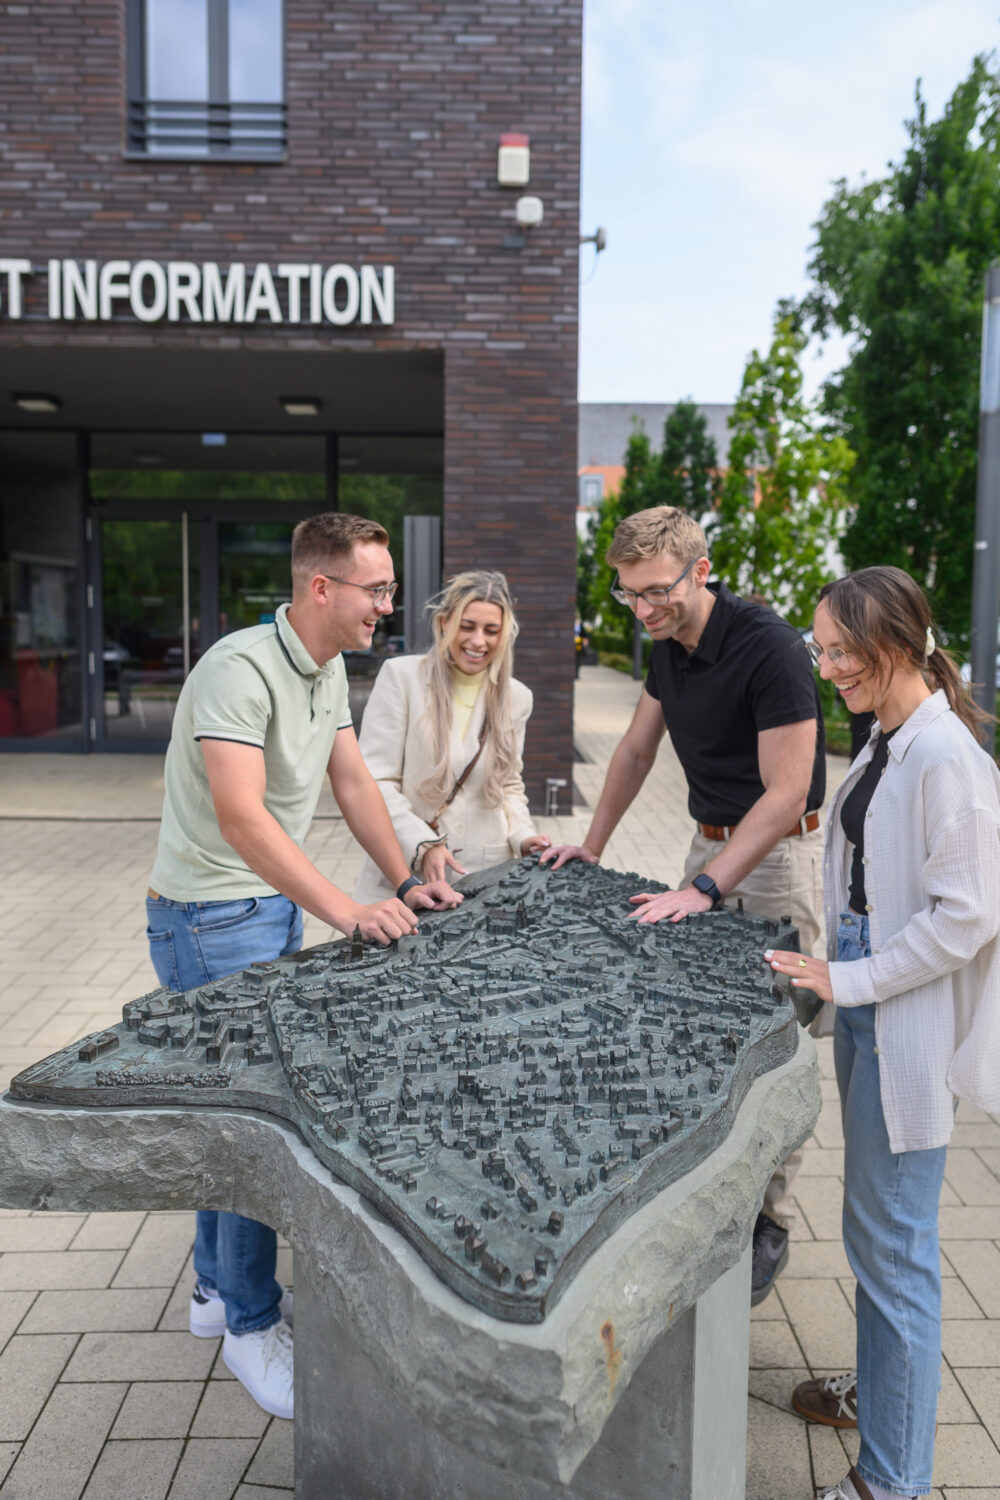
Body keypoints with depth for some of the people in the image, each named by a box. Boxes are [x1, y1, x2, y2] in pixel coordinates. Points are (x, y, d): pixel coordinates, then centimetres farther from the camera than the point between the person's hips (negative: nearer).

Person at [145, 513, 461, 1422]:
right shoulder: (240, 670, -23)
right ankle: (249, 1323, 16)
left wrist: (405, 882, 2)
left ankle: (219, 1285, 34)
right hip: (212, 919, -9)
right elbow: (240, 813, -33)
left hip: (274, 906, 9)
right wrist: (347, 913, -37)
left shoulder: (329, 668, 7)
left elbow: (353, 780, 10)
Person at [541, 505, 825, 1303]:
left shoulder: (769, 646, -22)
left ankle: (768, 1225, 15)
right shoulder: (670, 644, 3)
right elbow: (636, 749, 14)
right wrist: (593, 845, 12)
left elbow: (786, 793, -24)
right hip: (711, 841, 7)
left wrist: (704, 890, -28)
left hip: (777, 851, -7)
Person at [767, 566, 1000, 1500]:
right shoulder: (886, 743, 8)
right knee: (873, 1226, 24)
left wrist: (849, 981, -17)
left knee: (892, 1246, 3)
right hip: (868, 1010, 9)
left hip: (909, 1028, -9)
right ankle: (878, 1385, 45)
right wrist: (837, 974, 14)